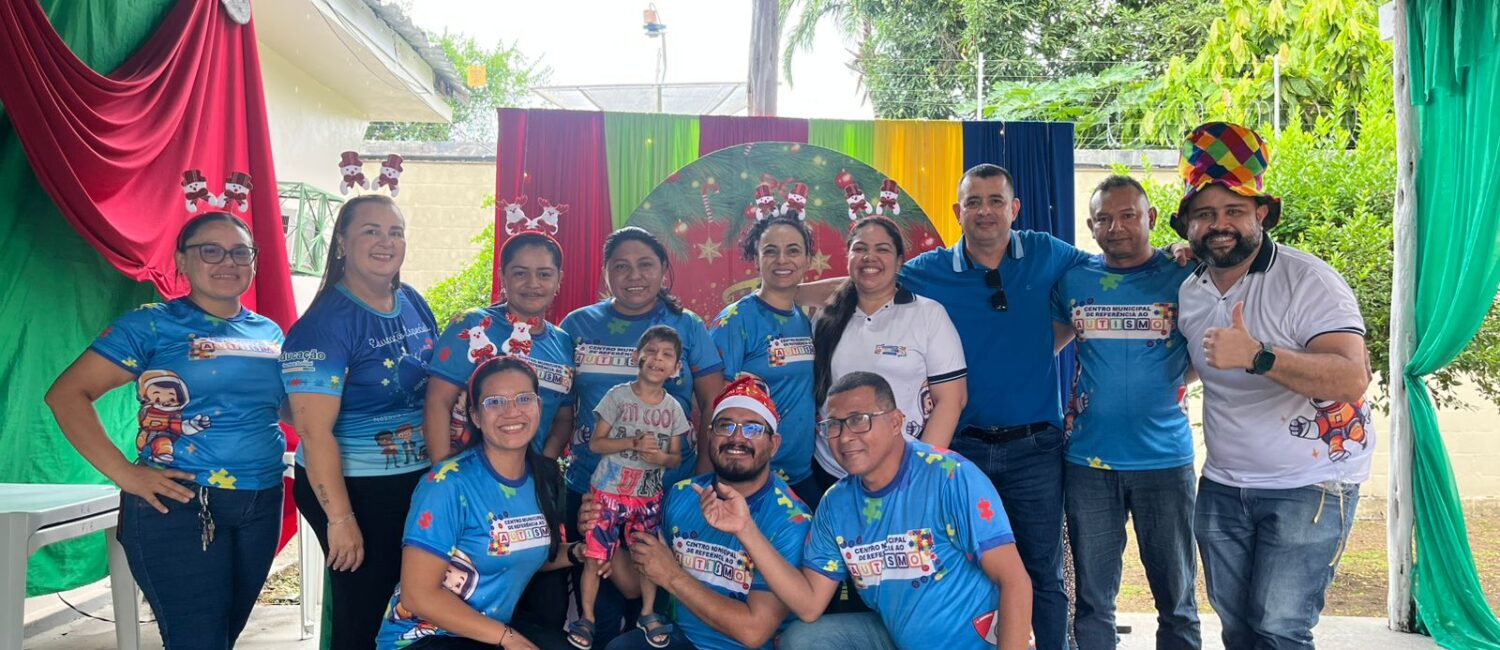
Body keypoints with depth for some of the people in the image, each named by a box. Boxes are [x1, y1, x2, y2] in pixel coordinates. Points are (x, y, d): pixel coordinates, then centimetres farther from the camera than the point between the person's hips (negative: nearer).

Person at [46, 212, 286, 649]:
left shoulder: (270, 333, 11)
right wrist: (124, 473, -15)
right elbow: (67, 395, -7)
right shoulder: (152, 325, -4)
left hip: (262, 506, 6)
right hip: (178, 506, -5)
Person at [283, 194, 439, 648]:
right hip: (353, 488, -7)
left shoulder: (415, 305, 4)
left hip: (419, 481, 7)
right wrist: (340, 518, -21)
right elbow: (314, 431, -20)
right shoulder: (325, 324, -17)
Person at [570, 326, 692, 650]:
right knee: (595, 556, 1)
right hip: (608, 492, -2)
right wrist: (634, 443, -22)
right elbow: (596, 443, -8)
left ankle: (648, 613, 26)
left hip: (648, 496, 3)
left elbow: (676, 457, 7)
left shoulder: (673, 409, 1)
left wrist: (662, 457, -17)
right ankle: (586, 616, 17)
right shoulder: (618, 396, -7)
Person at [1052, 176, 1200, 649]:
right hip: (1088, 461, 1)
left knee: (1176, 599, 10)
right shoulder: (1073, 278, 4)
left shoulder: (1184, 276, -1)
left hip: (1164, 458, -1)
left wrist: (1175, 384, -6)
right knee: (1092, 599, 11)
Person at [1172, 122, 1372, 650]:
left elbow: (1353, 378, -27)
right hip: (1222, 486, 6)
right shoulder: (1188, 292, 4)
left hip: (1309, 487, -6)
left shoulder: (1307, 280, -16)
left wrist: (1257, 357, -38)